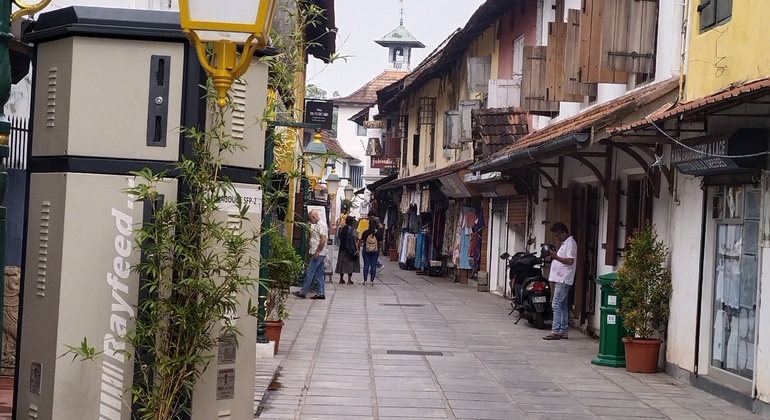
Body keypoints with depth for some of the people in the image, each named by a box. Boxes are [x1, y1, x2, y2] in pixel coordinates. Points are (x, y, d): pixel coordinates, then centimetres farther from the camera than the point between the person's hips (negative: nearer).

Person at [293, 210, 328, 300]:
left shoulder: (321, 225, -14)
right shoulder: (317, 225, 18)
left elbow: (323, 239, -22)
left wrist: (317, 252, -22)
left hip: (318, 254, -10)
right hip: (318, 254, 10)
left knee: (310, 272, -7)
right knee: (319, 274, 9)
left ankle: (303, 292, -5)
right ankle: (321, 293, 11)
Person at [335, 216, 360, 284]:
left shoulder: (342, 229, 2)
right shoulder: (353, 230, -12)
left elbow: (338, 237, 7)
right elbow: (355, 241, -13)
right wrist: (357, 249, -8)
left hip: (342, 249, 5)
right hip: (351, 249, -5)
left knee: (342, 263, 11)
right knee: (350, 263, 4)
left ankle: (341, 279, 14)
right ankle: (349, 280, 4)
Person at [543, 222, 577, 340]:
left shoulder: (570, 243, -11)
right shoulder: (565, 243, 20)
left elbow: (570, 261, -20)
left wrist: (556, 257, -18)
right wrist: (555, 255, 9)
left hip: (564, 279, -11)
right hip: (561, 279, 11)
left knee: (556, 305, -12)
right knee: (563, 306, 10)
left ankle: (555, 332, -13)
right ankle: (564, 332, 13)